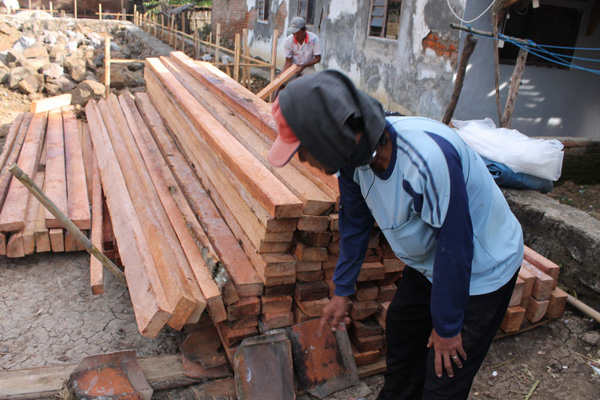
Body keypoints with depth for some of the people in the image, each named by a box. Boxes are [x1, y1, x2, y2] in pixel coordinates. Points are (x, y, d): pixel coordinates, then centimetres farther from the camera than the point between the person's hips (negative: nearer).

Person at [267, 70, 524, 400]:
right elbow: (355, 222, -1)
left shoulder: (428, 158, -41)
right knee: (400, 336, 24)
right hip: (430, 262, 7)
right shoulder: (355, 153, -17)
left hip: (482, 271, -7)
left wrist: (447, 326, -15)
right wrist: (342, 290, 10)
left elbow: (455, 250, -29)